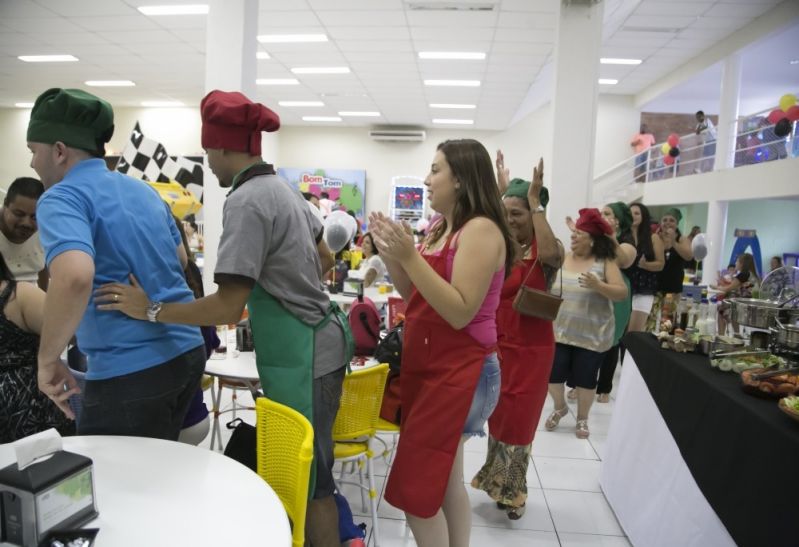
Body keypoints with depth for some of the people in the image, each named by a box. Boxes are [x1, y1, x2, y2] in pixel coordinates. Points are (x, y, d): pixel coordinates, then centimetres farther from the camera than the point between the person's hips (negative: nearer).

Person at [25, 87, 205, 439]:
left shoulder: (61, 199, -11)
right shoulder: (143, 190, 13)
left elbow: (74, 277, -30)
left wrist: (48, 360, -17)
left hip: (130, 370, -8)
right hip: (186, 351, 8)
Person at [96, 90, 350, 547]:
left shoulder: (246, 200, -19)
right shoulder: (284, 188, 9)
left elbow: (228, 308, -24)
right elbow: (325, 260, 21)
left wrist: (149, 309, -14)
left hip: (301, 357, -9)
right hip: (317, 342, 10)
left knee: (309, 478, 8)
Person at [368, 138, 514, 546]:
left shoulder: (481, 229, -16)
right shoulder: (440, 229, 10)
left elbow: (460, 312, -24)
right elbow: (415, 297, 12)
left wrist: (410, 256, -26)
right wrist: (391, 254, -2)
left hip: (459, 372, -9)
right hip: (429, 366, 9)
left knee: (416, 487, -1)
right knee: (443, 480, 19)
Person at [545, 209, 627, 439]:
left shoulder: (605, 262, -6)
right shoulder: (563, 259, 1)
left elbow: (622, 293, -13)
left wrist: (598, 286, -27)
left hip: (591, 334, -2)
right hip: (559, 331, 3)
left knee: (585, 378, 8)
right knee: (553, 374, 5)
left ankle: (582, 419, 32)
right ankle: (560, 408, 35)